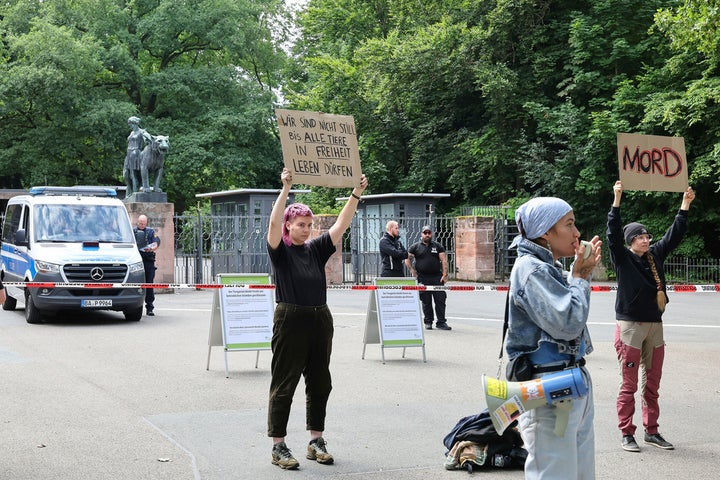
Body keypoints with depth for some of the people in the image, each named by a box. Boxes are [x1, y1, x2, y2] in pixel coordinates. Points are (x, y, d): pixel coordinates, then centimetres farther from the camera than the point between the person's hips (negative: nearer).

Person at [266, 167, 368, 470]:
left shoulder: (316, 249, 9)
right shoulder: (280, 251, -3)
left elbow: (341, 225, 4)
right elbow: (274, 222, -20)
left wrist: (356, 194, -5)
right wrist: (286, 188, -28)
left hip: (319, 320, 6)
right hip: (290, 320, -5)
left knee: (319, 384, 10)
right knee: (283, 385, -1)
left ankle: (316, 442, 21)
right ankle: (278, 447, 5)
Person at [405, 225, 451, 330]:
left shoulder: (438, 246, 11)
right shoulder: (415, 247, 7)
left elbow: (444, 260, 6)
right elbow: (407, 259, 7)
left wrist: (444, 275, -4)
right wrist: (413, 272, -2)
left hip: (437, 278, 1)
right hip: (423, 278, -1)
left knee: (440, 300, -3)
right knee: (426, 301, 3)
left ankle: (441, 322, 1)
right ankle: (428, 322, 13)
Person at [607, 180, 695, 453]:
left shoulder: (655, 255, 10)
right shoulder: (622, 257, -5)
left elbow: (674, 234, 14)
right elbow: (613, 233, -17)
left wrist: (685, 204, 9)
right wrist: (617, 199, -24)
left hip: (655, 325, 6)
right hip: (630, 325, -6)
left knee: (652, 384, 11)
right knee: (629, 385, -2)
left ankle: (651, 431, 20)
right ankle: (627, 434, 4)